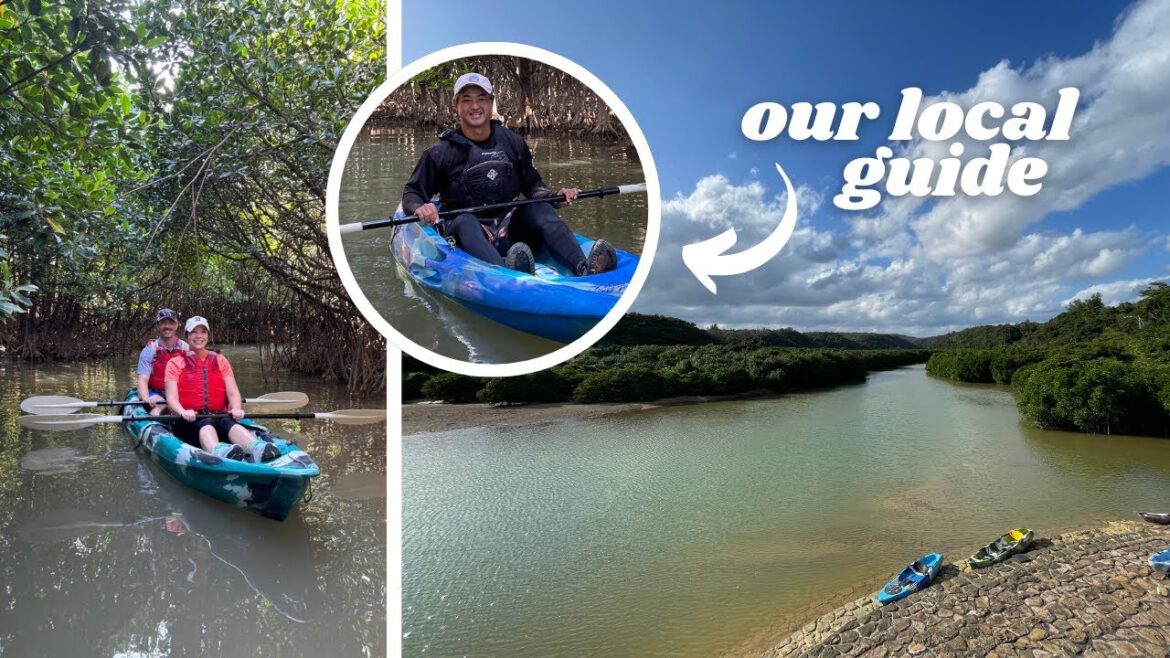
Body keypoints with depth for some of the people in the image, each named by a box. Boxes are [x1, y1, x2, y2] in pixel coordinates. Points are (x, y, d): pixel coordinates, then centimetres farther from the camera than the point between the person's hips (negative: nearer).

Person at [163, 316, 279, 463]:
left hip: (219, 416, 1)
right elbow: (171, 398, 0)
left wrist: (236, 408, -15)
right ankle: (218, 452, -71)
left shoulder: (220, 361, 21)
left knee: (229, 423, -34)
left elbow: (233, 393, 9)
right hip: (189, 422, -1)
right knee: (205, 424, -36)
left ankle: (257, 448, -68)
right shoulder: (175, 363, 14)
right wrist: (183, 412, -24)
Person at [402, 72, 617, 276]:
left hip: (509, 234, 3)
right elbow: (411, 192, 4)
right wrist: (419, 208, -20)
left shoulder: (513, 143, 10)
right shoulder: (440, 152, 1)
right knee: (464, 221, -34)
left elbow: (531, 184, 18)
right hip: (467, 235, -3)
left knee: (540, 208, -23)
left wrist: (555, 197, -2)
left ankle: (584, 269, -46)